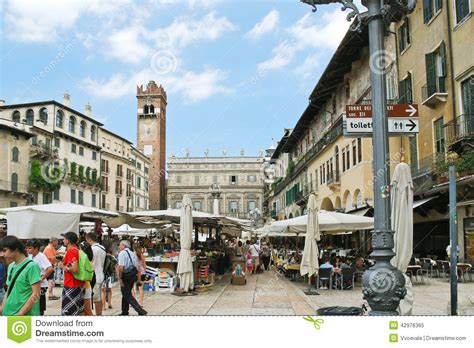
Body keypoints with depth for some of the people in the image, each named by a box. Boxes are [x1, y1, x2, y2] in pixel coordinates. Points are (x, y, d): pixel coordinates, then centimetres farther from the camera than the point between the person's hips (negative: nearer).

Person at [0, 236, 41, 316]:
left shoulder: (31, 266, -10)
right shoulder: (11, 266, 13)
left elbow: (36, 293, -14)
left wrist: (20, 313, -16)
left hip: (25, 315, -7)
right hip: (8, 313, 7)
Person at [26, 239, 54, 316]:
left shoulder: (41, 257, -19)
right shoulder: (30, 256, 4)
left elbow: (50, 269, -32)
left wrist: (42, 278, -23)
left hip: (40, 286, -8)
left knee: (40, 309, 2)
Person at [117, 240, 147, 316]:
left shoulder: (122, 253, -10)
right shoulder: (133, 253, 16)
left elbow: (121, 267, -21)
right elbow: (137, 266, 17)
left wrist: (120, 278, -17)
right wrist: (138, 277, 21)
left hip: (126, 276, -8)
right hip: (133, 275, 8)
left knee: (127, 295, -3)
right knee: (126, 293, 20)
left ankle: (141, 311, -11)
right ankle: (124, 312, 29)